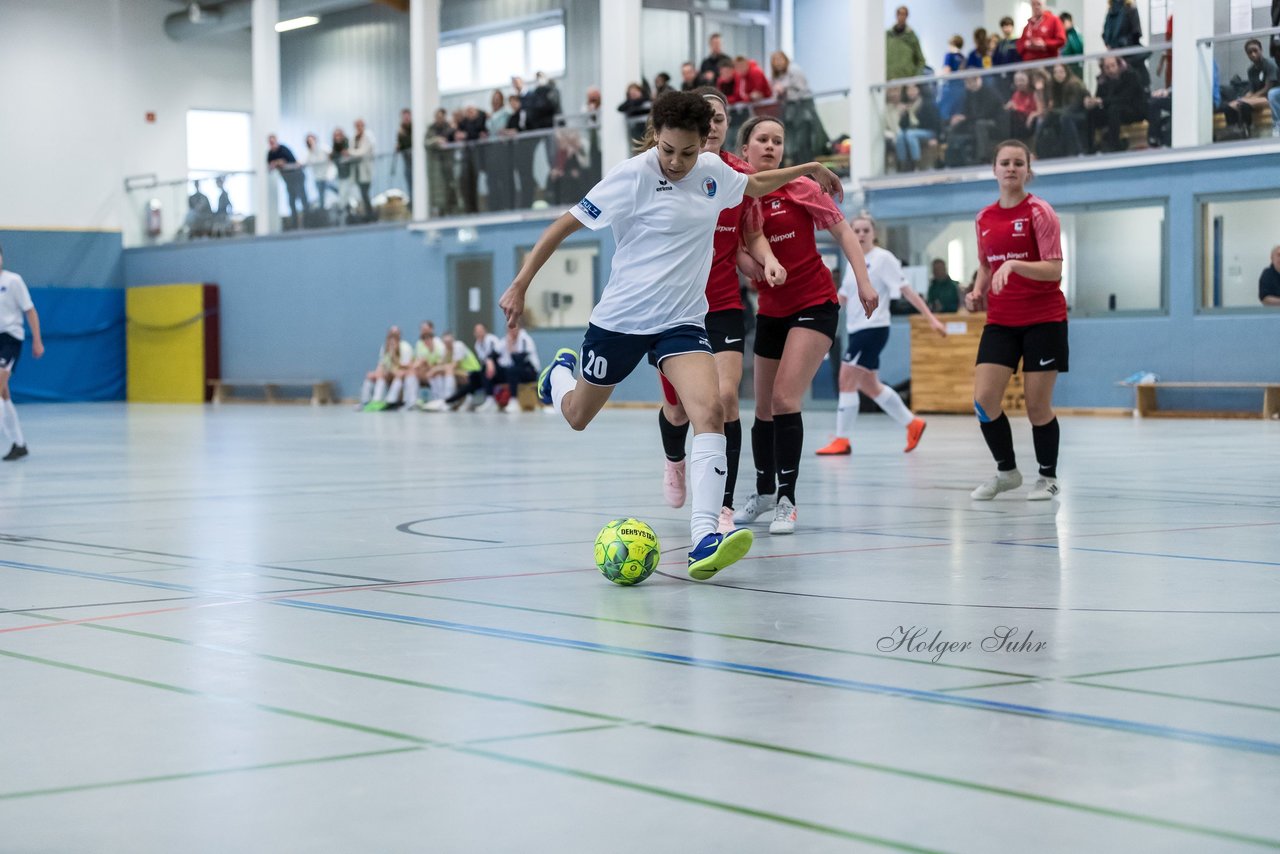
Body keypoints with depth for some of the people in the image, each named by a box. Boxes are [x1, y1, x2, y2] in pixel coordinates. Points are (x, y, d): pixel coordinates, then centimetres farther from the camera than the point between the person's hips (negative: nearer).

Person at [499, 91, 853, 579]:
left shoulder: (714, 172, 1)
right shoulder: (633, 176, -15)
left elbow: (753, 186, 27)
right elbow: (566, 224, -11)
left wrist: (808, 169, 29)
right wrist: (520, 285, -15)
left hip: (681, 322, 3)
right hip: (620, 318, -3)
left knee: (710, 411, -22)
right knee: (576, 418, 16)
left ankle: (704, 538, -30)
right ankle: (561, 371, 55)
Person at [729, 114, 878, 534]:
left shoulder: (799, 188, -9)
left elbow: (843, 231, -3)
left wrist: (863, 282, -11)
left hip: (815, 305, -4)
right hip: (771, 311, 4)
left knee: (784, 397, -17)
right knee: (764, 408, 12)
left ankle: (786, 500, -10)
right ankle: (764, 491, 34)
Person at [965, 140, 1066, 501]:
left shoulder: (1039, 212, -7)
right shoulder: (984, 218, 8)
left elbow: (1054, 270, -15)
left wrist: (1013, 265, -29)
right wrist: (977, 292, 3)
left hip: (1043, 319, -4)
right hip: (1000, 321, 4)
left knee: (1037, 404, -2)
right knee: (983, 399, -9)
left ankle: (1048, 477, 18)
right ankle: (1006, 471, 12)